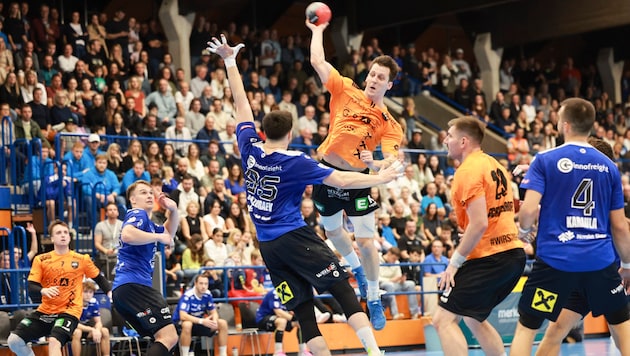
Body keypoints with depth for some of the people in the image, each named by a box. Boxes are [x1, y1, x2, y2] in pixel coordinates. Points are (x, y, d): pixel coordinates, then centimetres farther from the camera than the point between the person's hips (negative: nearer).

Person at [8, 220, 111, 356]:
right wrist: (43, 291, -27)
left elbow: (99, 279, 12)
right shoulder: (41, 260, 2)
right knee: (14, 340, -8)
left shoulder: (82, 260, 1)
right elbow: (31, 287, -5)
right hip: (45, 311, 4)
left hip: (69, 311, -3)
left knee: (54, 341, -31)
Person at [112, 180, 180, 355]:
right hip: (134, 284, -11)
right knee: (169, 337, -20)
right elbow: (127, 235, -25)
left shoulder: (147, 222, 27)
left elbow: (168, 233, 39)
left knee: (164, 338, 14)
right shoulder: (137, 214, -3)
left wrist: (173, 210, 21)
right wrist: (159, 237, -15)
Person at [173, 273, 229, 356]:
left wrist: (214, 321, -24)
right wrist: (202, 321, -44)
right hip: (180, 324, -6)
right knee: (187, 325, -41)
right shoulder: (187, 296, -26)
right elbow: (183, 316, -36)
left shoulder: (207, 294, -7)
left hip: (198, 323, 6)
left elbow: (214, 313, 1)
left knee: (223, 323, -8)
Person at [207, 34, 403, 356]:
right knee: (343, 290, -7)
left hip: (267, 245, 6)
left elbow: (241, 102, 11)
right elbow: (341, 180, -13)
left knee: (303, 311, 3)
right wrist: (380, 178, -3)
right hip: (294, 237, -6)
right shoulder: (294, 162, -10)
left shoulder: (250, 148, 2)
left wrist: (229, 60, 18)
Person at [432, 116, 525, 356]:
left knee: (444, 320, -8)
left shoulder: (468, 171, -14)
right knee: (474, 319, 24)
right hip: (513, 253, 9)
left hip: (488, 259, -9)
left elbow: (479, 225, -21)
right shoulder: (493, 164, 14)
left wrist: (455, 262, -14)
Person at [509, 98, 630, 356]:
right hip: (601, 261, 3)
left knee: (526, 327, 8)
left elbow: (529, 210, -13)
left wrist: (523, 231, 9)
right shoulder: (608, 166, 6)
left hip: (555, 260, -3)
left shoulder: (545, 160, -3)